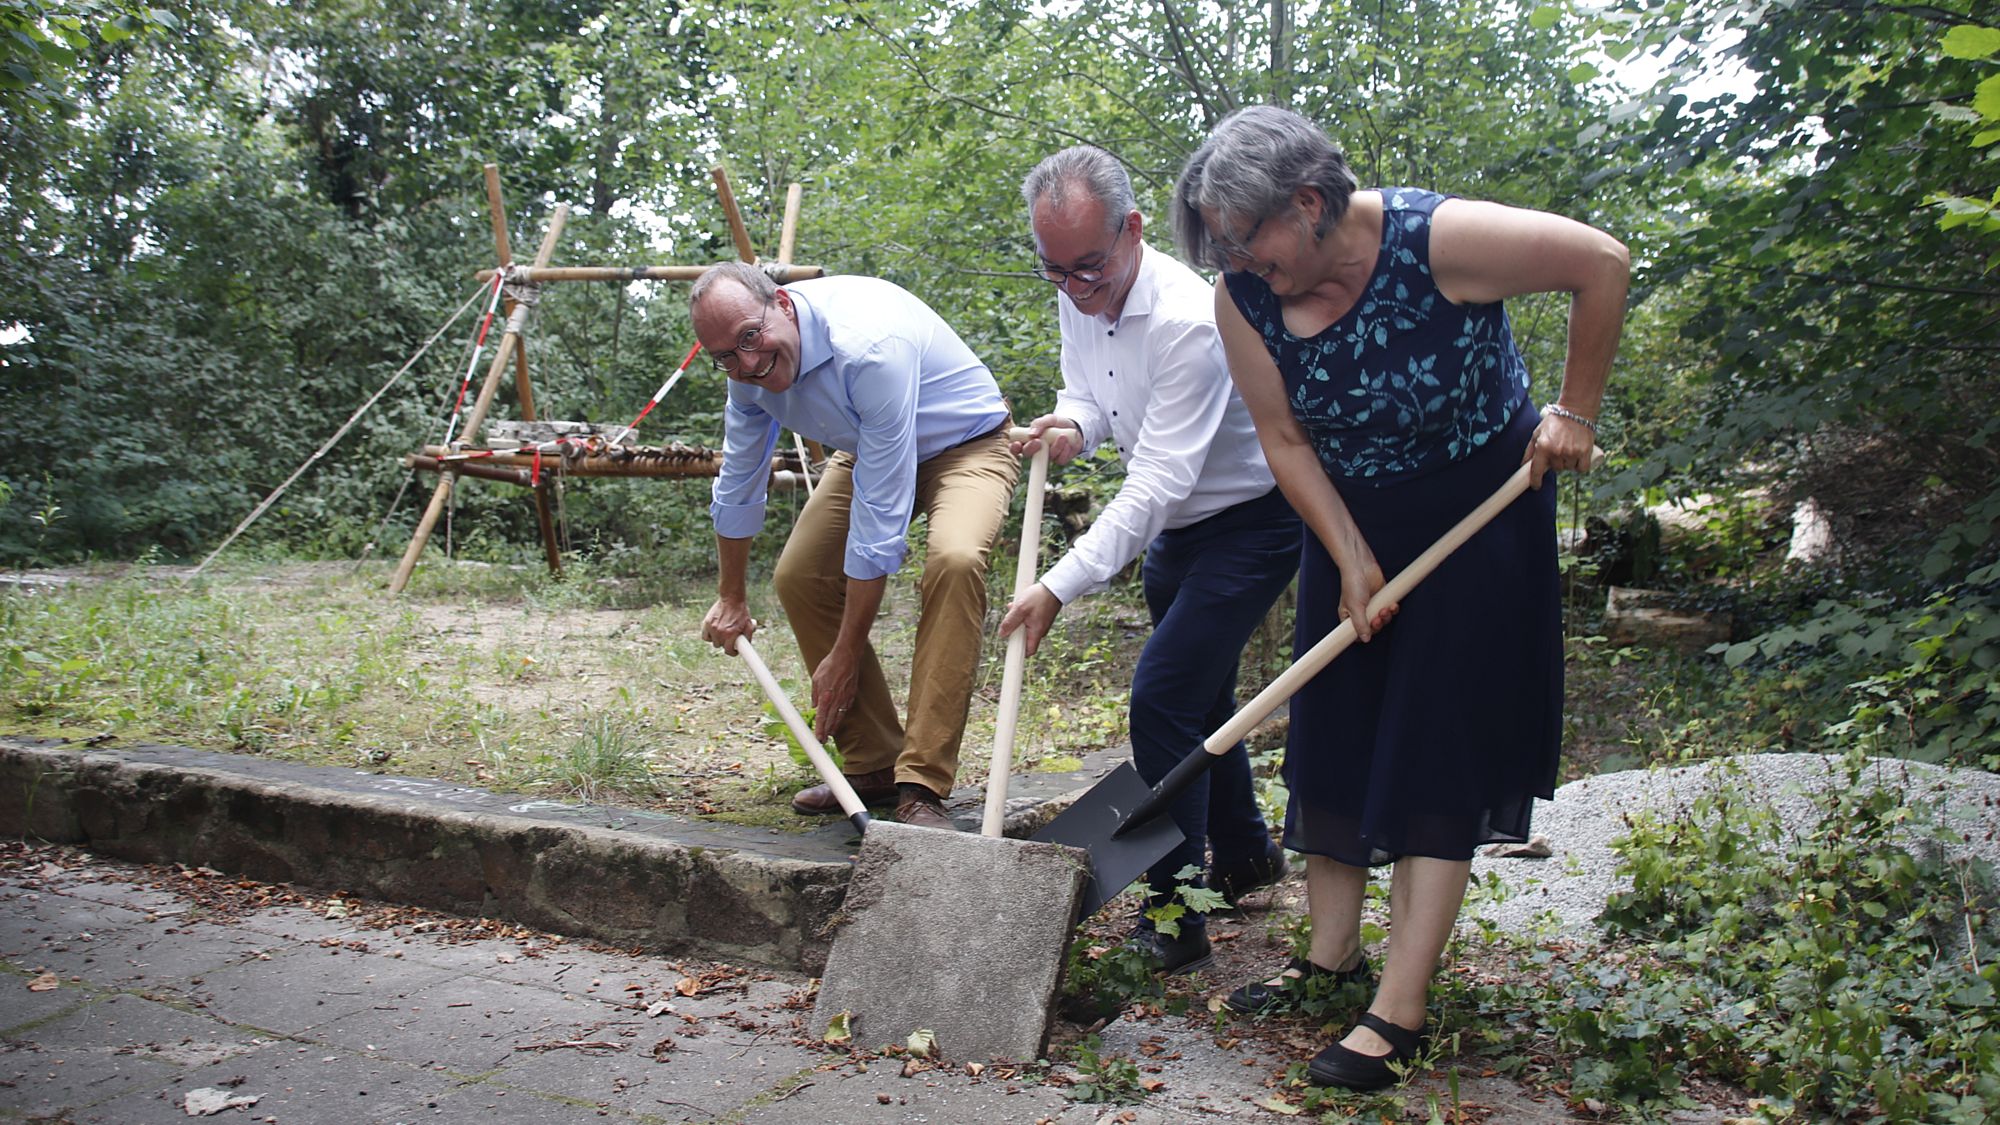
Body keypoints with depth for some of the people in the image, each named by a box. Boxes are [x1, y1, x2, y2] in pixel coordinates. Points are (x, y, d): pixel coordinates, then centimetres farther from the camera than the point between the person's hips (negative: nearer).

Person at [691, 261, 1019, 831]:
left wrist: (845, 656, -29)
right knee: (799, 576, -8)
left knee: (953, 561, -35)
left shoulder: (869, 346, -38)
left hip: (966, 446, -7)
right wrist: (731, 598, 14)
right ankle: (873, 767, 5)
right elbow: (737, 484, 5)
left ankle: (921, 787, -31)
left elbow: (880, 515, -36)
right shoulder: (751, 363, -14)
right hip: (865, 452, 7)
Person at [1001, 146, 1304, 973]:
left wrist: (1060, 587, -36)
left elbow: (1155, 484, -34)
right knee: (1198, 692, 20)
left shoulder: (1189, 322, -32)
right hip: (1178, 527, 9)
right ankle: (1244, 856, 43)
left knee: (1163, 697, -16)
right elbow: (1087, 393, 9)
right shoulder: (1077, 300, -5)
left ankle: (1175, 920, -6)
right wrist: (1070, 424, -16)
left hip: (1251, 523, -9)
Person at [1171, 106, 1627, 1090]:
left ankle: (1399, 1011, -4)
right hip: (1353, 517, 5)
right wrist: (1353, 560, -11)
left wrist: (1574, 411, -11)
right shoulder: (1243, 297, -14)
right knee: (1333, 727, 6)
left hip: (1481, 503, -5)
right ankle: (1332, 951, 21)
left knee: (1437, 747, -7)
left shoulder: (1437, 239, -27)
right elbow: (1285, 440, -7)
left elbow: (1601, 261, -15)